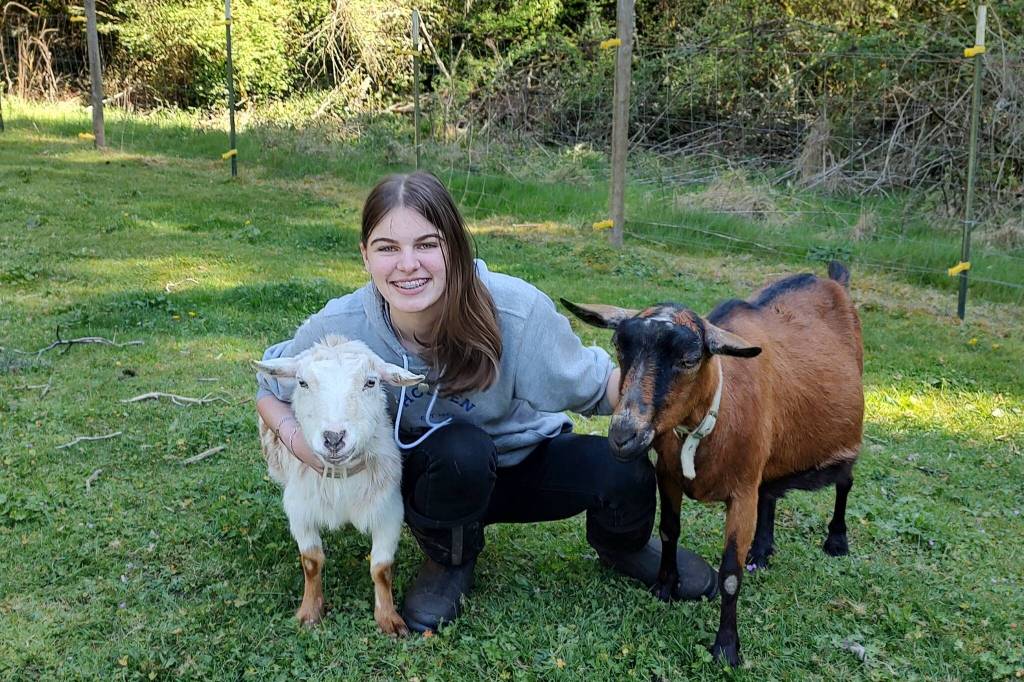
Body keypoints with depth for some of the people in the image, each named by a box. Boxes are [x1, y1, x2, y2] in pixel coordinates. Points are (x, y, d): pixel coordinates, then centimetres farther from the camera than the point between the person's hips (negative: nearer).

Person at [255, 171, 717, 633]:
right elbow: (272, 388, -5)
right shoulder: (339, 328, -25)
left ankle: (622, 547, 14)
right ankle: (449, 561, -2)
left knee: (625, 473, -25)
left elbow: (592, 386, -16)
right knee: (459, 449, -37)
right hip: (434, 477, -1)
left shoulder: (517, 309, -30)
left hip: (526, 460, 1)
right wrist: (298, 439, -26)